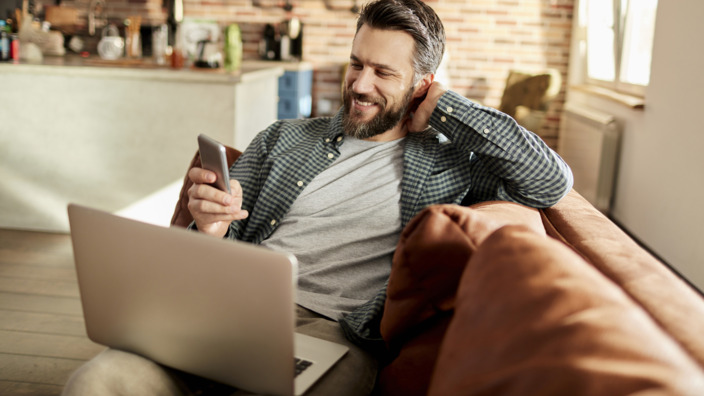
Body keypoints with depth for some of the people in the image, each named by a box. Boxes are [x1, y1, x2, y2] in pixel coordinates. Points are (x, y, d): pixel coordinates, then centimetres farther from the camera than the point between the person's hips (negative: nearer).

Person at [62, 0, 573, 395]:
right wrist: (210, 231, -9)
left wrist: (446, 105, 3)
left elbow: (552, 183, -3)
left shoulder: (448, 161, 12)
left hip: (334, 333, -2)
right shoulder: (284, 138, 19)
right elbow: (220, 255, 18)